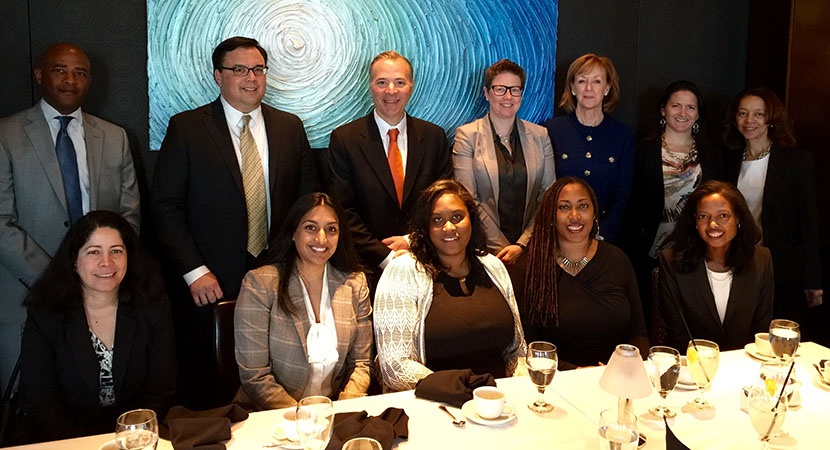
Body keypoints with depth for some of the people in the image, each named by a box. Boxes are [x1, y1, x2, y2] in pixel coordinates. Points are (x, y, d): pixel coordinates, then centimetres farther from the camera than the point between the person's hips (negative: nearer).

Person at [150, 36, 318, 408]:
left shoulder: (290, 127, 10)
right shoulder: (187, 128, 0)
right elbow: (165, 206, -3)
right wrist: (194, 271, -11)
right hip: (210, 284, -2)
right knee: (206, 388, 8)